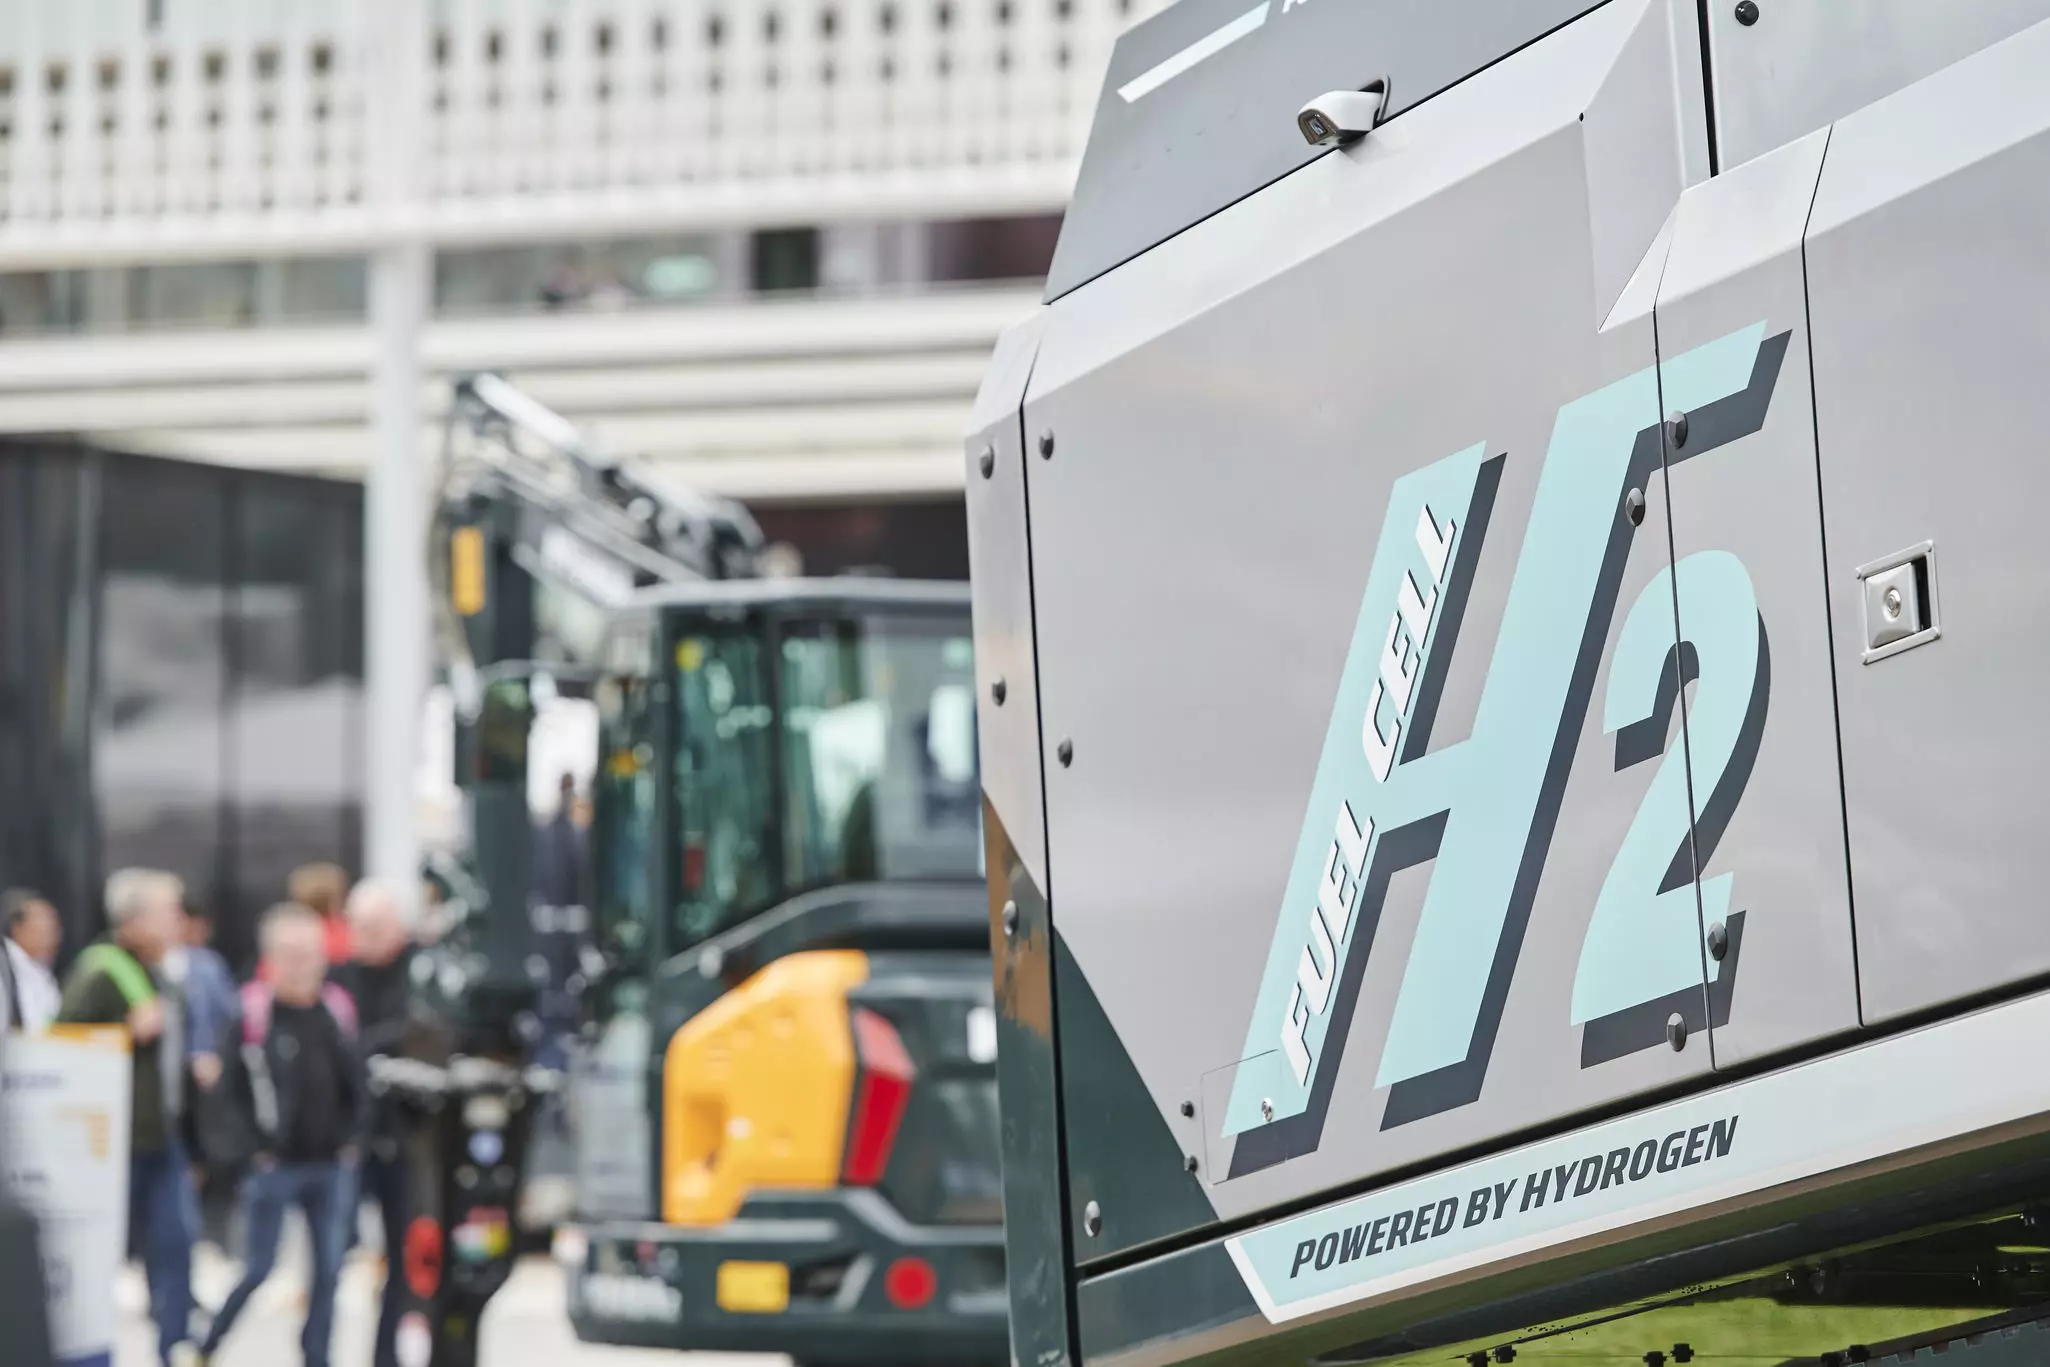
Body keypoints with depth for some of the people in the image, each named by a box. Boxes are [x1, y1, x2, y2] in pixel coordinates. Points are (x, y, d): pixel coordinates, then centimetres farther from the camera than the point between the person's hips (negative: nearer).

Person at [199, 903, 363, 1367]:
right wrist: (254, 1146, -10)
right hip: (275, 1166, -5)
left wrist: (350, 1137, 6)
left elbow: (357, 1084, 15)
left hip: (330, 1166, 5)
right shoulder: (251, 1011, -10)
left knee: (328, 1267, 7)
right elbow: (230, 1089, -9)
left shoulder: (337, 1010, 6)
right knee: (260, 1266, 0)